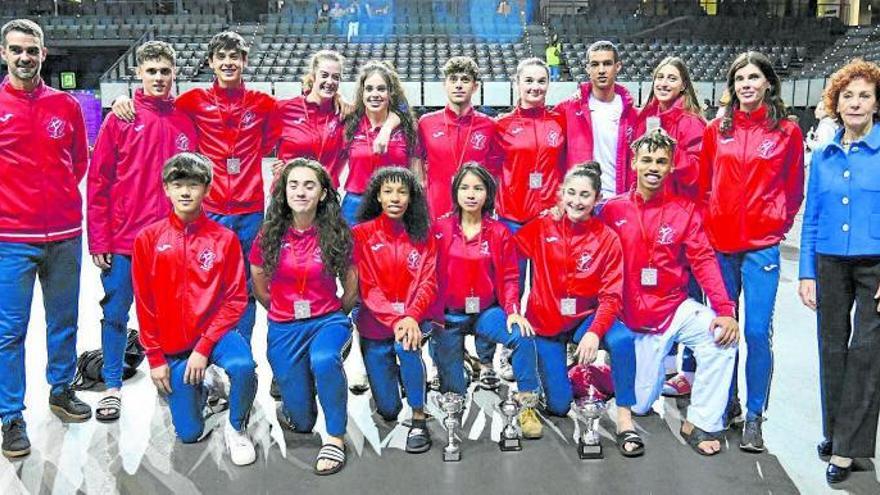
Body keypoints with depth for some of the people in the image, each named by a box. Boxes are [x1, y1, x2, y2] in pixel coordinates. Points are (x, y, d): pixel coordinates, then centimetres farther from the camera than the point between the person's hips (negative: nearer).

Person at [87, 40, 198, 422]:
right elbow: (98, 181, -2)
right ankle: (112, 386, 21)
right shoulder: (120, 120, -1)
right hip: (123, 239, -1)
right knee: (116, 312, 7)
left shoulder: (186, 121, 5)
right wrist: (98, 239, -6)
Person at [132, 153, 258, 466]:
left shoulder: (224, 238, -5)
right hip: (172, 345, 1)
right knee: (189, 433, 3)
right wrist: (155, 357, -2)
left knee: (243, 366, -35)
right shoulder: (148, 239, -2)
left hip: (214, 331, -1)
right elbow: (144, 304, 0)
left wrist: (204, 347, -16)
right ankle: (199, 389, 38)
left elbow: (236, 298, -8)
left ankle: (237, 428, -5)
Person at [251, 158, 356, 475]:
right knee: (302, 422, 2)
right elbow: (258, 285, 12)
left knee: (324, 360, -39)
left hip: (328, 320, -1)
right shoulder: (270, 235, -2)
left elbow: (351, 289, 6)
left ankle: (336, 438, -19)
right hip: (284, 328, 1)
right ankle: (289, 401, 40)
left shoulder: (337, 234, -5)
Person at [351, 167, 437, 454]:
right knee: (388, 409, 2)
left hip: (413, 318, 0)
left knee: (406, 345, -37)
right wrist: (395, 320, -24)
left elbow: (428, 283, -6)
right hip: (376, 323, 0)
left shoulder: (423, 237, 2)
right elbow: (367, 287, -10)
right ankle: (392, 373, 38)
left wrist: (411, 317, -25)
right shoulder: (362, 234, -5)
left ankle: (419, 418, -18)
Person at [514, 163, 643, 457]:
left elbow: (611, 296, -12)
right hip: (544, 322, 0)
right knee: (559, 406, -4)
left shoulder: (607, 239, -7)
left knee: (622, 340, -33)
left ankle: (624, 420, -18)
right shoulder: (540, 229, -4)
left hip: (585, 317, 0)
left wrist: (594, 332, -26)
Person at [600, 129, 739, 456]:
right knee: (639, 406, 1)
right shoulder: (613, 210, -2)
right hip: (633, 317, -1)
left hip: (676, 308, 1)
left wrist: (724, 309, -19)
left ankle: (699, 423, -12)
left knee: (722, 338, -29)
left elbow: (703, 260, -7)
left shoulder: (684, 210, 0)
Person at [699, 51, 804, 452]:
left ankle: (754, 416, 11)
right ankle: (727, 404, 25)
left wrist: (779, 223, 0)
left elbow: (794, 189, 7)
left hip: (761, 245, -2)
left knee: (757, 331, -3)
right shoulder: (716, 130, 7)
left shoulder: (787, 132, 2)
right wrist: (708, 223, 4)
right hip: (719, 242, 3)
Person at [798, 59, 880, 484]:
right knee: (832, 347, 10)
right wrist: (806, 273, 5)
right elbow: (811, 219, 10)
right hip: (831, 263, 4)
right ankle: (834, 430, 25)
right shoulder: (822, 156, 7)